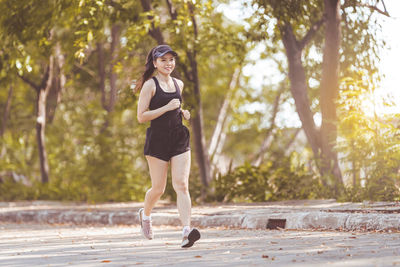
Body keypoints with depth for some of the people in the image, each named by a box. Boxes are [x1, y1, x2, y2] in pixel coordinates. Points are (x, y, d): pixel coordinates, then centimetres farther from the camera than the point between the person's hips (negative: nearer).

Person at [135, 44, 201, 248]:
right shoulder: (150, 85, -5)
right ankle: (145, 214, 38)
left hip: (179, 139, 4)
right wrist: (167, 108, -17)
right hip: (157, 139, -4)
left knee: (181, 185, -10)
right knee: (158, 188, 6)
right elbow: (141, 117, -11)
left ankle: (186, 231, -20)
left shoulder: (178, 84, 13)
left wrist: (183, 112, 9)